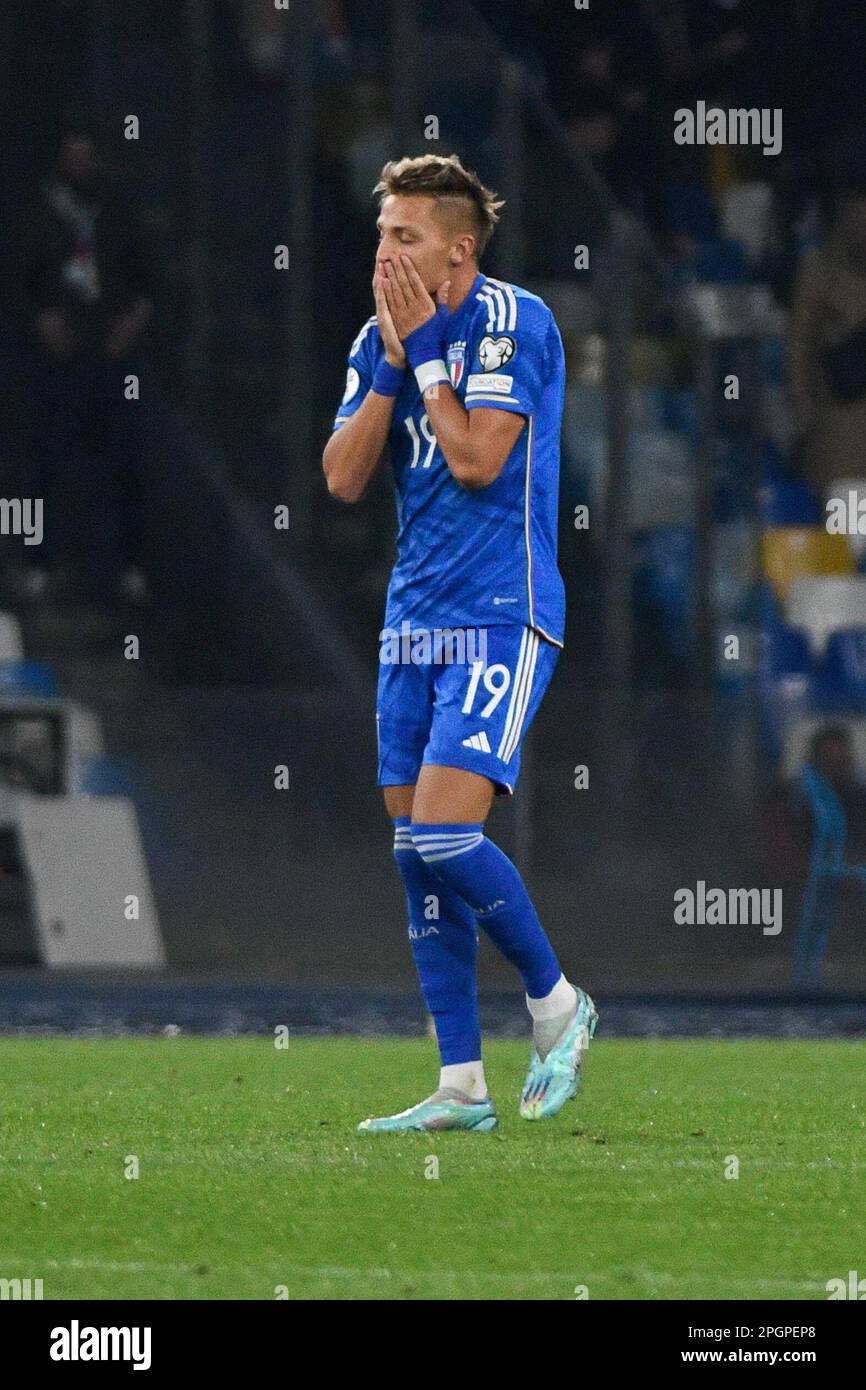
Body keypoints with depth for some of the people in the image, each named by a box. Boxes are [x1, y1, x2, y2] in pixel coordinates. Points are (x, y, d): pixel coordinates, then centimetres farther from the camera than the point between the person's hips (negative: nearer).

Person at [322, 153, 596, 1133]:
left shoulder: (513, 321, -10)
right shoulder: (381, 340, 10)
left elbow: (477, 459, -19)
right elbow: (342, 478, 2)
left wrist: (424, 350, -11)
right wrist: (391, 362, -6)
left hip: (500, 619, -7)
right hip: (415, 624, 7)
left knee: (444, 832, -18)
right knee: (416, 856, 4)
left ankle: (556, 1003, 3)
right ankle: (461, 1088, 9)